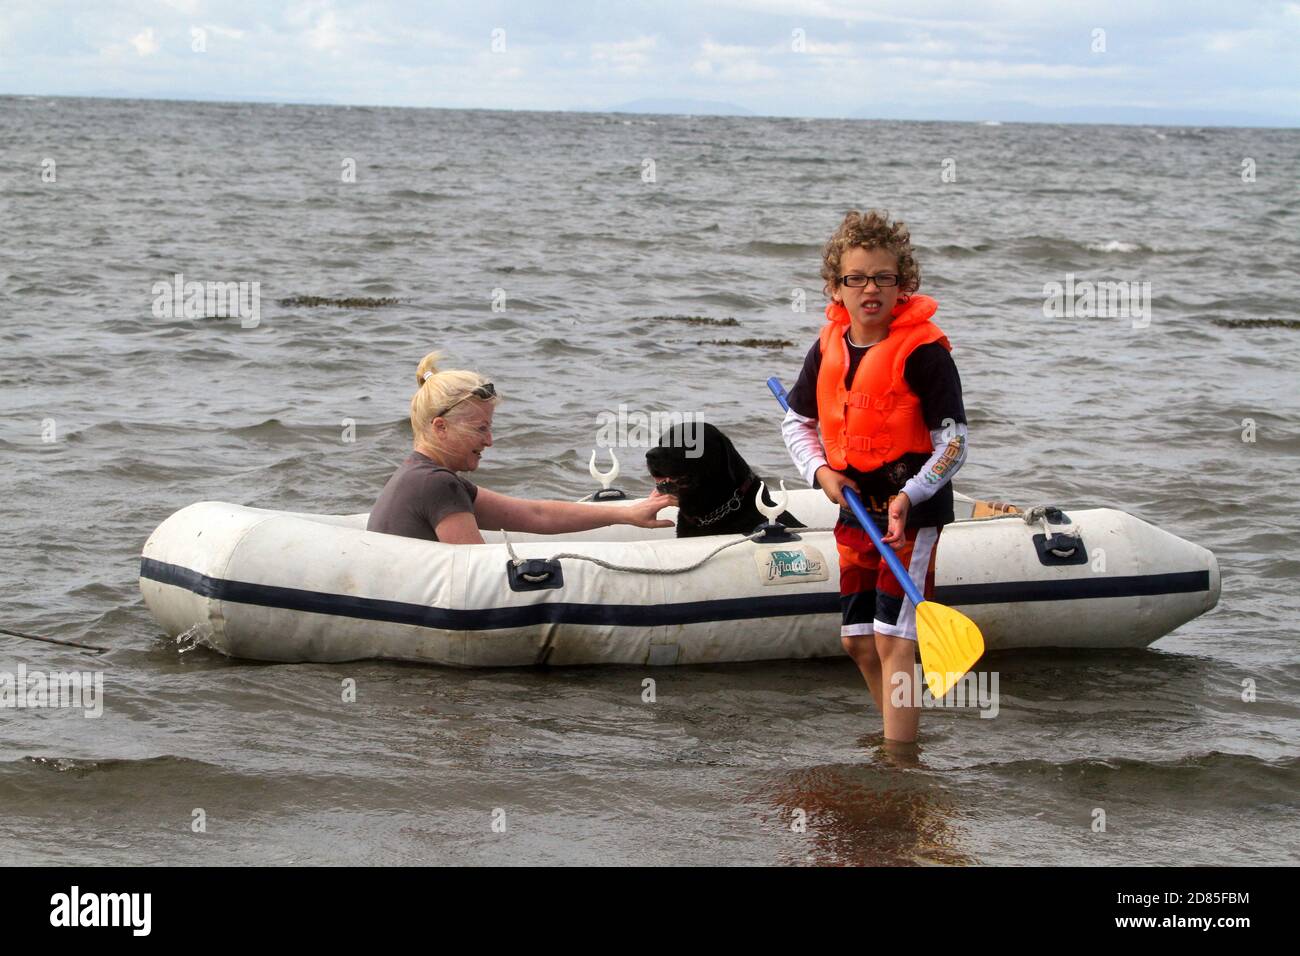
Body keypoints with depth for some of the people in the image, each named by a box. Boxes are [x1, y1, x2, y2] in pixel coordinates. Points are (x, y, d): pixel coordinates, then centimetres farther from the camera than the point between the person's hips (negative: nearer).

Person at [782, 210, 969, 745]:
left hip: (913, 510, -7)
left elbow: (953, 440, -13)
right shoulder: (828, 349, 4)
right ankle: (897, 732, 34)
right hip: (856, 510, 7)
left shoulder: (923, 351, -14)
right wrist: (821, 471, -1)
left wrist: (909, 497, -23)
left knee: (893, 640, -13)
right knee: (857, 640, 14)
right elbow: (797, 422, 17)